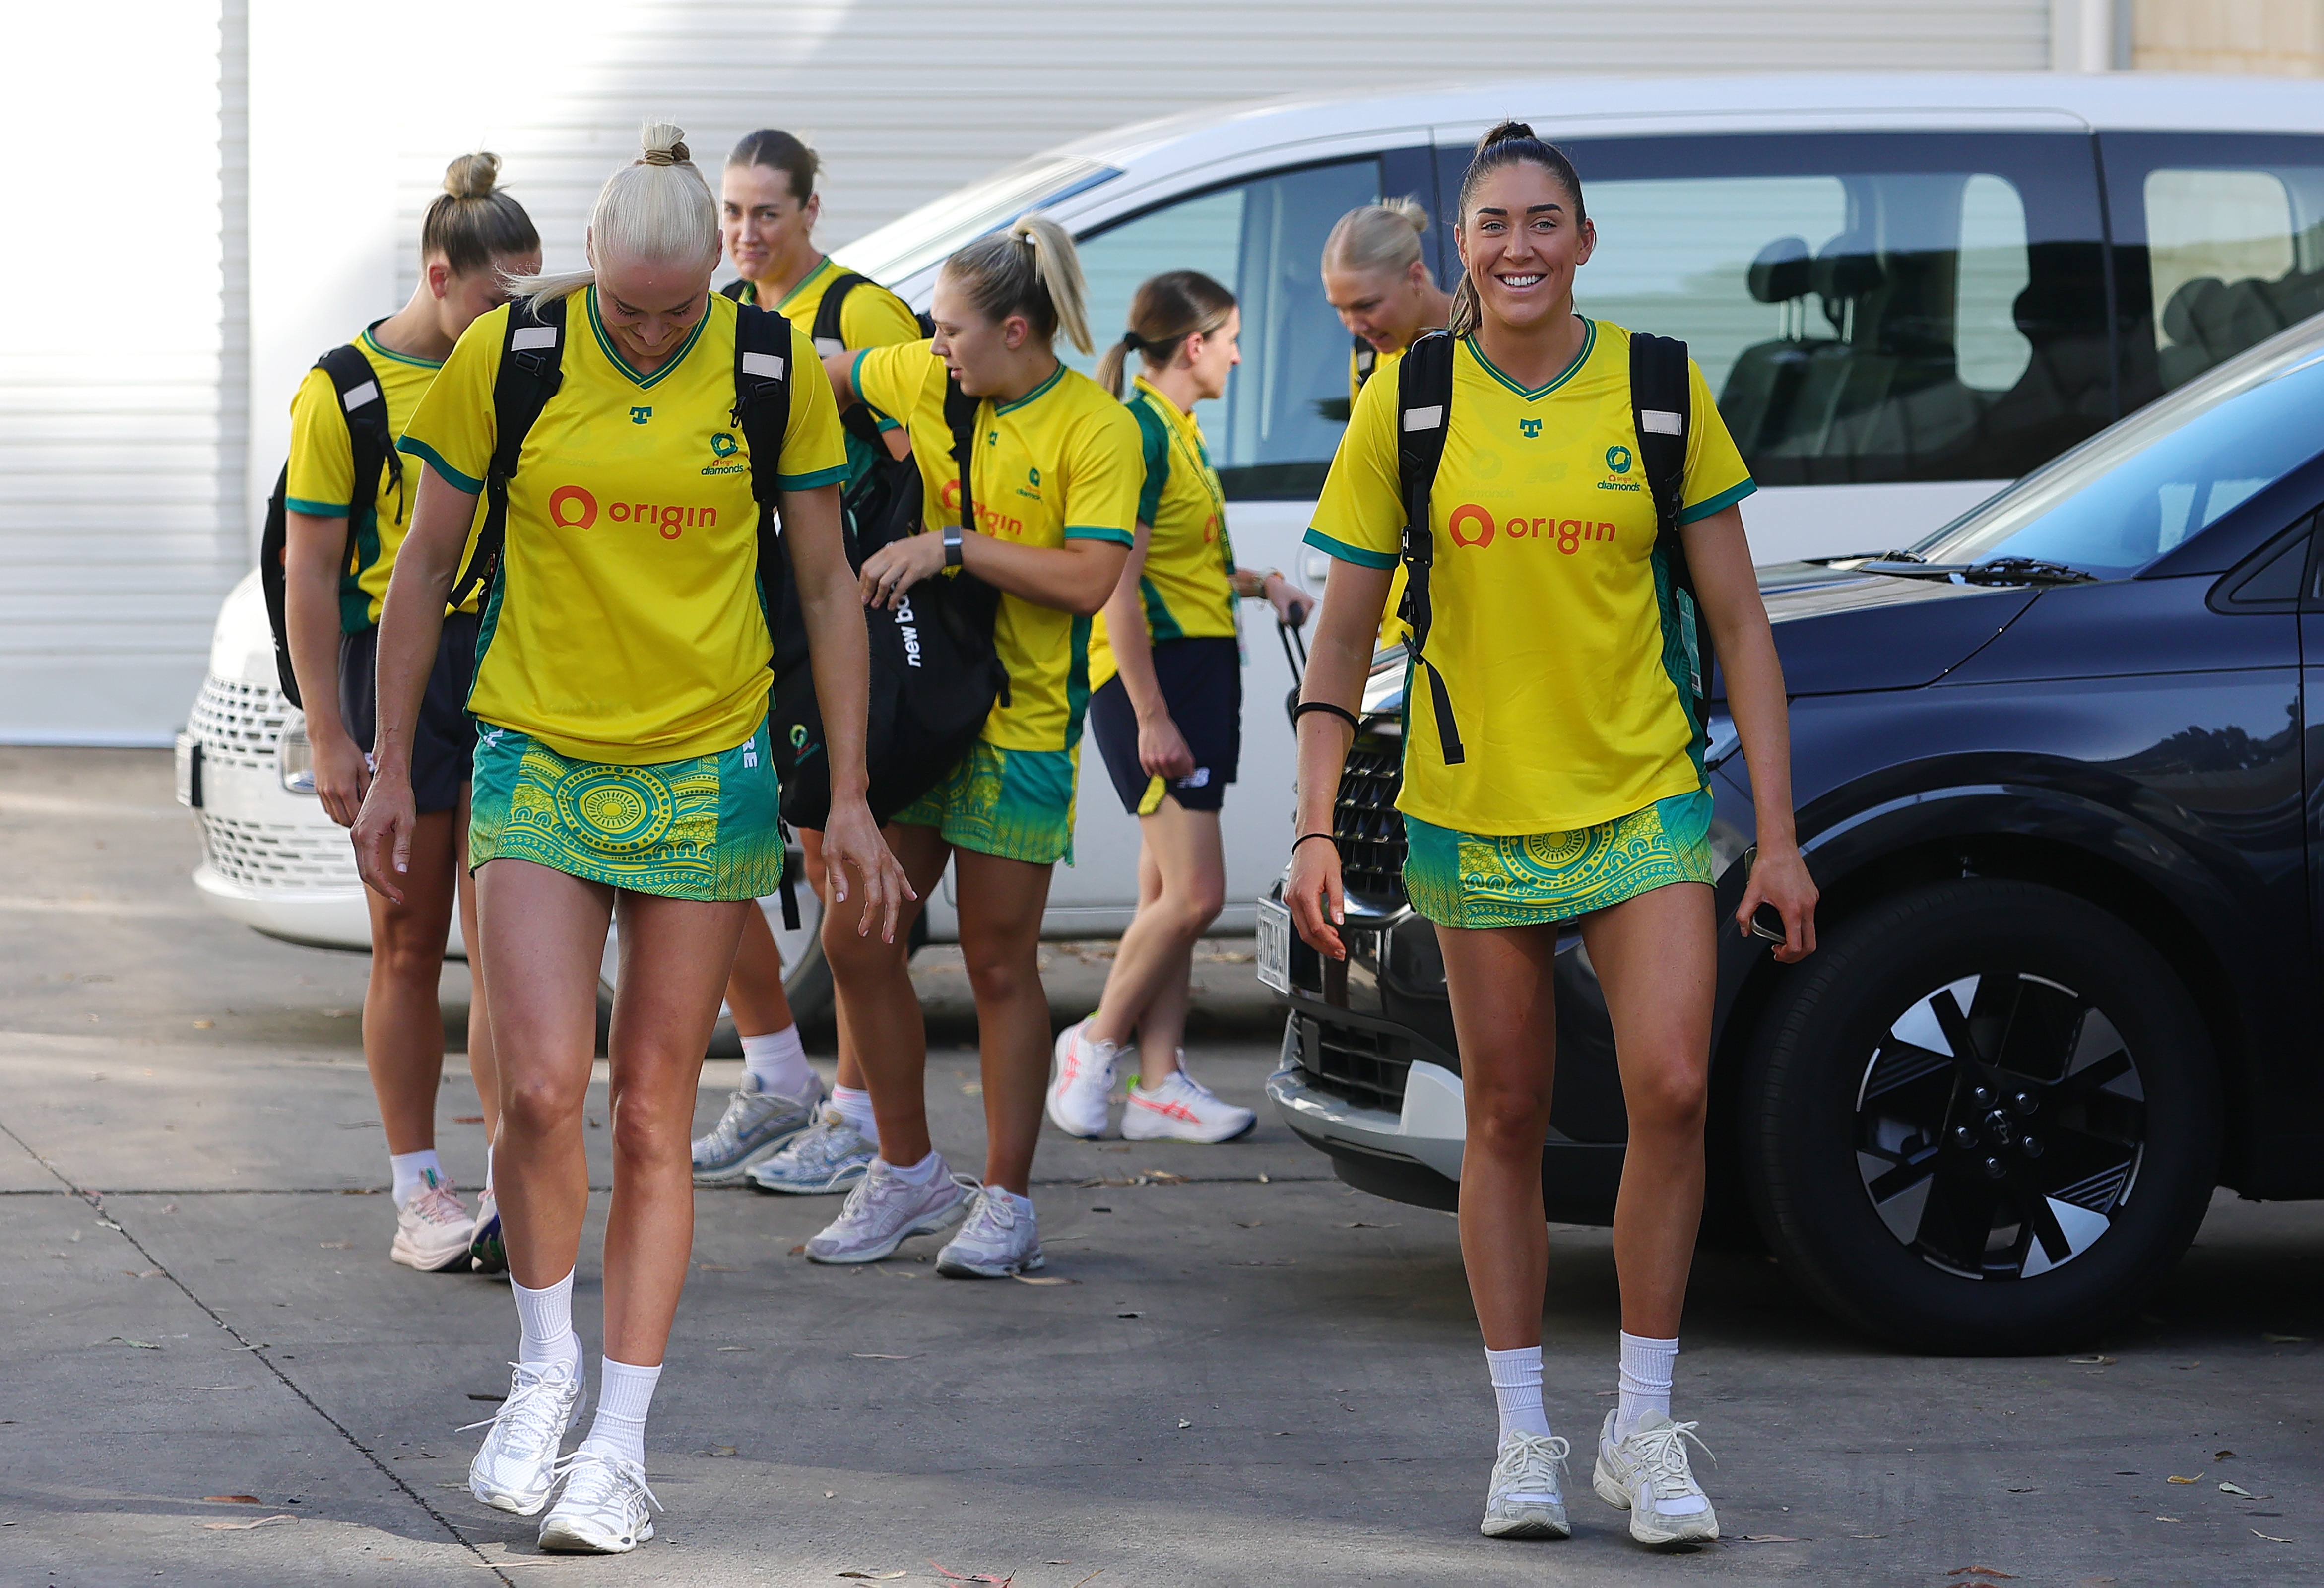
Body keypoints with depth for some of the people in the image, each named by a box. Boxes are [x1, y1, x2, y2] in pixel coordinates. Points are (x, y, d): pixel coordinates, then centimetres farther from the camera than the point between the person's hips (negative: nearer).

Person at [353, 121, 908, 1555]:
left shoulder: (777, 373, -4)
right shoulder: (505, 358, -5)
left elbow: (828, 586, 5)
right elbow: (427, 566, 5)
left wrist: (850, 798, 2)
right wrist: (391, 768, 6)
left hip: (706, 775, 0)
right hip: (539, 763, 0)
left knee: (656, 1116, 2)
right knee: (542, 1086, -14)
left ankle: (622, 1446, 9)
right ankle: (546, 1371, 11)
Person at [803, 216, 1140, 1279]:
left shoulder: (1095, 429, -13)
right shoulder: (926, 378, 3)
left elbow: (1090, 580, -21)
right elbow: (827, 377, 21)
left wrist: (951, 546, -21)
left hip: (1019, 723, -6)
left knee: (1000, 963, 0)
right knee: (857, 941, 4)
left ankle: (1005, 1202, 11)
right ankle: (909, 1174, 19)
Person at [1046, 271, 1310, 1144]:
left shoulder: (1180, 434, 15)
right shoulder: (1142, 435, -15)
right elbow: (1120, 587, -19)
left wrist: (1261, 582, 13)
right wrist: (1150, 715, -22)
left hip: (1200, 674, 10)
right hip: (1150, 676, -10)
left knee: (1170, 894, 8)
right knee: (1194, 892, -12)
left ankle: (1161, 1084, 9)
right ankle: (1097, 1043, 4)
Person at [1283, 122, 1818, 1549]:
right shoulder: (1407, 408, -2)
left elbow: (1741, 624, 1)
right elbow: (1343, 637, 3)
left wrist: (1780, 834, -2)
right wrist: (1317, 826, -5)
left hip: (1644, 800, -1)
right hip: (1475, 808, 1)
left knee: (1673, 1087, -14)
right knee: (1508, 1118, 6)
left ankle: (1644, 1428, 0)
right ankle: (1524, 1437, 17)